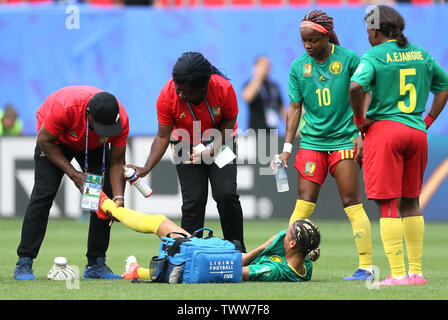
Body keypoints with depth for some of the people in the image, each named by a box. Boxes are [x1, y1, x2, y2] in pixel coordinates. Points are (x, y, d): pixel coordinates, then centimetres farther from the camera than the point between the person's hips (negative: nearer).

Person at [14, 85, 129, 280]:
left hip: (93, 146, 3)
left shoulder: (121, 119, -31)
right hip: (54, 138, -3)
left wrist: (118, 197, -32)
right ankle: (24, 263, -15)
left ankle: (96, 264, -1)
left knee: (105, 193, -10)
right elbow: (44, 141, -26)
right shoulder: (64, 106, -42)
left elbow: (117, 161, -18)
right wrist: (74, 174, -30)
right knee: (44, 192, -17)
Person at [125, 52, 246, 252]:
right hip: (187, 144, 0)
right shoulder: (167, 95, -26)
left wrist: (213, 149, -22)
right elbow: (162, 137, -17)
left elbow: (229, 120, -10)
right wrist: (146, 169, -27)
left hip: (220, 143, 0)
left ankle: (236, 246, 4)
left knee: (226, 194, -14)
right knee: (193, 200, -10)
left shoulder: (223, 88, -29)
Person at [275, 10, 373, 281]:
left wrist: (362, 133, -6)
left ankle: (367, 267, -1)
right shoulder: (298, 67, 5)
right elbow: (295, 108, 9)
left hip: (344, 139, -3)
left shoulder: (348, 59, -4)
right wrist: (287, 148, 4)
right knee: (303, 204, -4)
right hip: (311, 142, 3)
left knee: (352, 203, -5)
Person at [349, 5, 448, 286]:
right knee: (410, 202, 14)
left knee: (388, 205, -4)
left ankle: (398, 273, -9)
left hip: (384, 128, -6)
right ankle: (416, 271, 14)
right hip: (417, 132, 6)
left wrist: (360, 120, -9)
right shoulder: (421, 55, 12)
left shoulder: (374, 56, -7)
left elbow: (356, 86, -23)